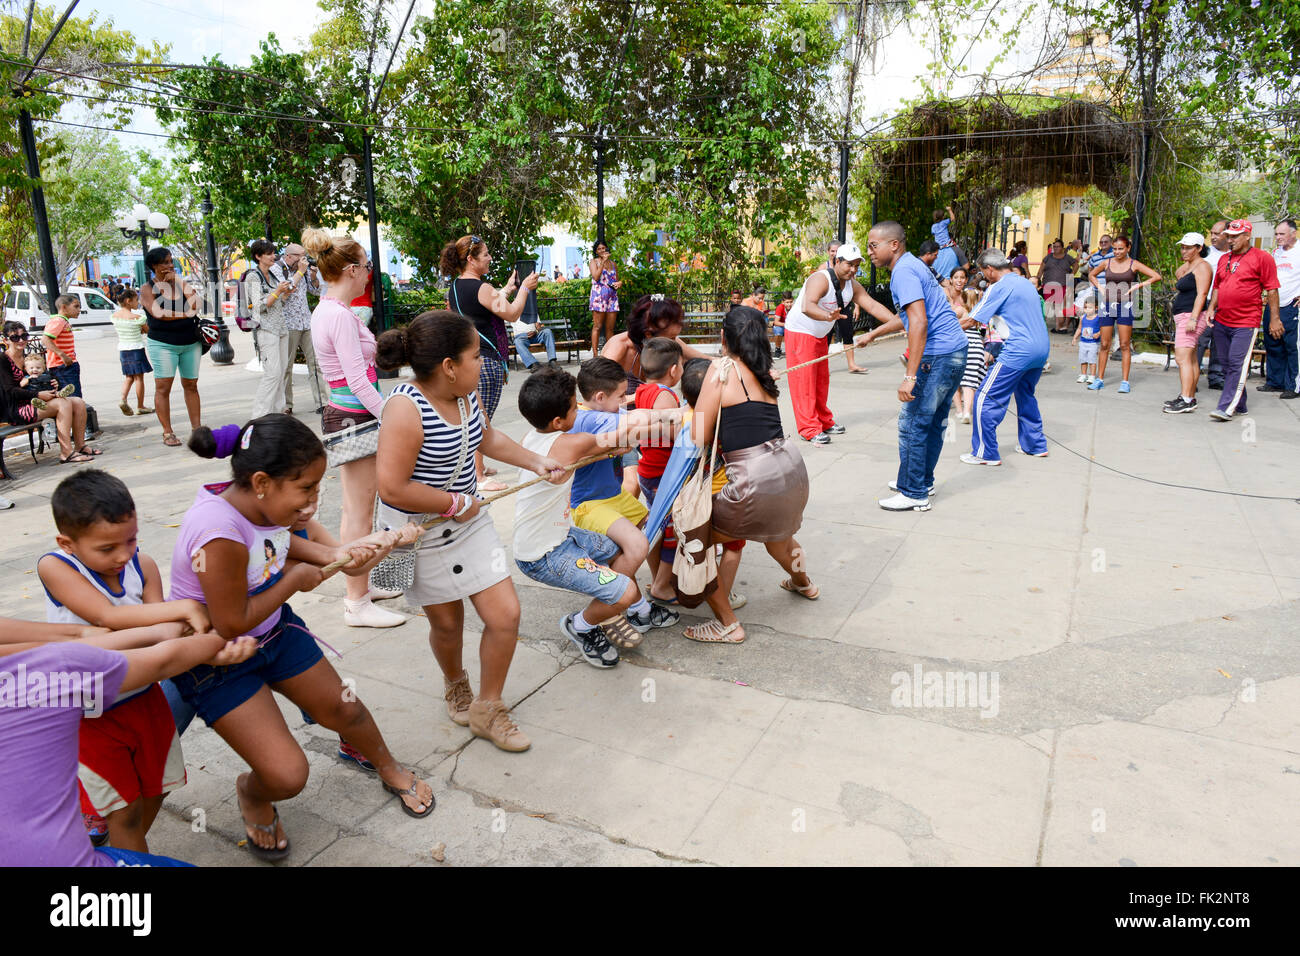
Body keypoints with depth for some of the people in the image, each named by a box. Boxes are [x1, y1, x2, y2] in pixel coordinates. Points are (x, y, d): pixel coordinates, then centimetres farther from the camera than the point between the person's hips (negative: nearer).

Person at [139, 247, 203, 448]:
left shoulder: (180, 282, 12)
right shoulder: (148, 288, 0)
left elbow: (197, 304, -5)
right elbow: (158, 313, -14)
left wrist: (178, 280, -6)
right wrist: (186, 313, -8)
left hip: (191, 342, 4)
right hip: (163, 344, -4)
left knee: (191, 386, 6)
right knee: (163, 387, -4)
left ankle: (197, 429, 11)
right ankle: (167, 433, 1)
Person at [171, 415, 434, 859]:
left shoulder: (261, 502, -15)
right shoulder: (220, 536, -38)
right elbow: (231, 626, -28)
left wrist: (330, 555, -8)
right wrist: (294, 580, -18)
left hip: (273, 629, 7)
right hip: (217, 660, -7)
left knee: (342, 708, 18)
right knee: (287, 775, -12)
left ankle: (390, 769, 49)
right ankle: (251, 794, 26)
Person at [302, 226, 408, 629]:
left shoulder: (325, 310, 13)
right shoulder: (341, 316, -19)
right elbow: (358, 380, -23)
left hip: (340, 412, 11)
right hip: (355, 417, -11)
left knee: (355, 509, 19)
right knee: (360, 513, -3)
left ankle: (356, 587, 32)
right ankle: (358, 604, 6)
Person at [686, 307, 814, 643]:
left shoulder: (722, 368, -7)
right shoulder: (765, 374, 13)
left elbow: (698, 440, -10)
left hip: (756, 483, -8)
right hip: (792, 467, 8)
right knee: (778, 533, 38)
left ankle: (727, 625, 14)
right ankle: (803, 583, 66)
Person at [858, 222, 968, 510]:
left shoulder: (904, 271, -14)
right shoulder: (912, 265, 18)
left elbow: (919, 323, -25)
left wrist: (910, 377, -27)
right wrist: (872, 334, 39)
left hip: (937, 356, -10)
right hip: (955, 350, 10)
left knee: (912, 424, -3)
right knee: (933, 422, 18)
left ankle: (914, 494, 5)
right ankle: (922, 481, 30)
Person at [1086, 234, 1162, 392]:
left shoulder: (1134, 264, 0)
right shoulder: (1107, 263, 8)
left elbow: (1157, 276, -2)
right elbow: (1091, 275, 26)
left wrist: (1138, 286, -9)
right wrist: (1099, 287, 10)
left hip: (1125, 306, -3)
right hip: (1108, 305, 3)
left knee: (1125, 345, -3)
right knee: (1104, 345, 4)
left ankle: (1125, 382, 0)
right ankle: (1100, 379, 11)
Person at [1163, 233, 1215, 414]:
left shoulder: (1202, 266, -9)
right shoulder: (1186, 267, 19)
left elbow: (1201, 294, -18)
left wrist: (1193, 318, -25)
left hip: (1192, 316, -10)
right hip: (1182, 317, 10)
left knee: (1182, 357, -18)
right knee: (1190, 358, 13)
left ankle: (1187, 400, -22)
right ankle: (1190, 397, 19)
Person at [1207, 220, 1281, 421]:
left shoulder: (1262, 258, -4)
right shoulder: (1224, 259, 13)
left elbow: (1271, 289, -5)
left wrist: (1274, 319, -7)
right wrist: (1212, 308, 7)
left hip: (1246, 323, -7)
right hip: (1221, 322, 7)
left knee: (1237, 364, -11)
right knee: (1227, 364, 10)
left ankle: (1226, 408, -14)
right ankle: (1239, 405, 21)